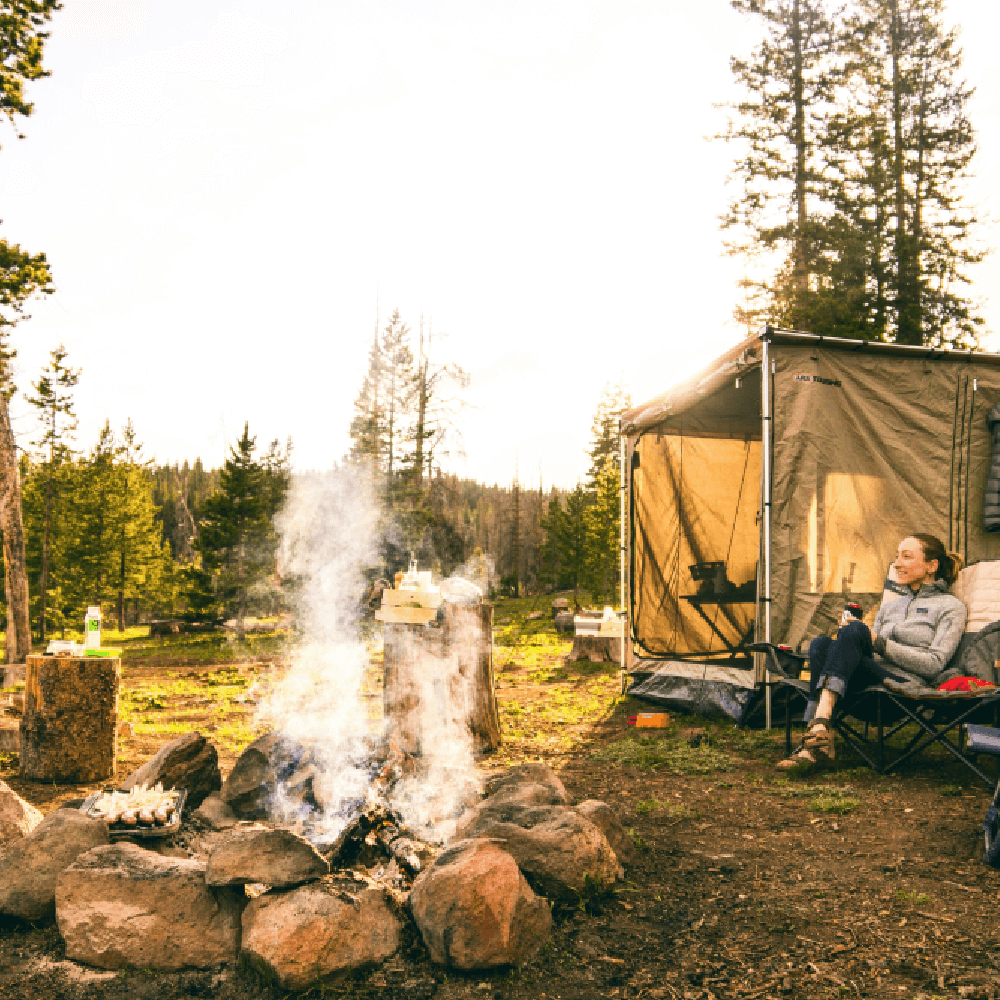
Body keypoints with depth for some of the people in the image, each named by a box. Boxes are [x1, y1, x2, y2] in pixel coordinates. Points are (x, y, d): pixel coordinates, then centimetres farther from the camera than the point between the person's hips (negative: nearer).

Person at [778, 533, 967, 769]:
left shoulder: (951, 607, 12)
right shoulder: (889, 607, 31)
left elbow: (934, 664, -2)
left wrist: (879, 643, -8)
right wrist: (850, 643, 0)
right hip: (871, 682, 6)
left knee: (855, 629, -30)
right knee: (821, 643, -24)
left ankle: (820, 723, -44)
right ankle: (822, 741, -35)